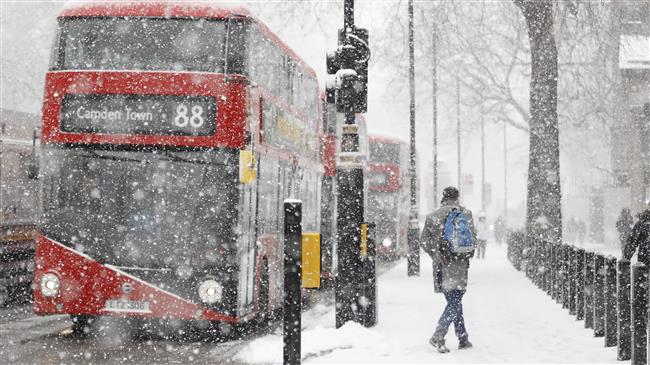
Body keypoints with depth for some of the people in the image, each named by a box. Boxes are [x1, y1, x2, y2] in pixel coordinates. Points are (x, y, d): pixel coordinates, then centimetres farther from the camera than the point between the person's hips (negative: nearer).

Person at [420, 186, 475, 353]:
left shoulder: (432, 217, 8)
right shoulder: (464, 213, -2)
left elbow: (424, 240, 7)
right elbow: (472, 237, -4)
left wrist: (436, 255, 13)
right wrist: (467, 255, 9)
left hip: (441, 265, 5)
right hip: (458, 264, -5)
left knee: (453, 301, 14)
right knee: (455, 303, -3)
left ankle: (463, 338, 17)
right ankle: (438, 337, -16)